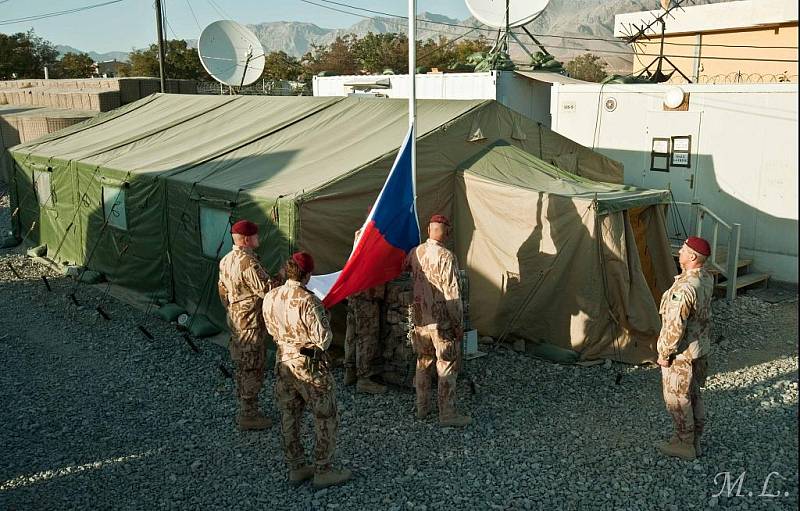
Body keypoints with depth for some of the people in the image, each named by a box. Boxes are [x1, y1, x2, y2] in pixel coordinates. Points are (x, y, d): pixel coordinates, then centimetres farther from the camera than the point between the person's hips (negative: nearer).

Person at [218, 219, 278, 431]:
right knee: (253, 368, 0)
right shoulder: (249, 263, -23)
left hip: (235, 320, 10)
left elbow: (223, 292, 16)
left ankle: (245, 410, 29)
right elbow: (266, 290, -24)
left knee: (241, 366, 17)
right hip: (251, 323, -10)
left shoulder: (226, 261, 8)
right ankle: (249, 416, 7)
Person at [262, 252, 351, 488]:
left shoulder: (270, 297, -4)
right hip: (310, 366, -7)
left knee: (289, 417, 17)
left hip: (283, 361, 7)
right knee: (326, 418, 9)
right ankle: (323, 471, 16)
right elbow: (324, 338, -23)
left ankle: (296, 468, 29)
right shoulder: (308, 301, -25)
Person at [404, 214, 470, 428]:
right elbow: (452, 295, -18)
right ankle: (447, 413, 7)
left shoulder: (415, 253, 1)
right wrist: (459, 324, -10)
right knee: (447, 366, 4)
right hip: (441, 321, -6)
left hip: (420, 319, 6)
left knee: (423, 362, 18)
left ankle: (422, 407, 26)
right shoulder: (446, 257, -18)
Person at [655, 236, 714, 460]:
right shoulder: (707, 278, -2)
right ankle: (694, 440, 34)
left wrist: (664, 353, -15)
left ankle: (684, 444, 21)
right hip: (702, 348, 9)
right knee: (694, 394, 21)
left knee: (677, 399, 8)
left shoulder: (684, 288, -30)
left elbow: (675, 327, -26)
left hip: (682, 353, -9)